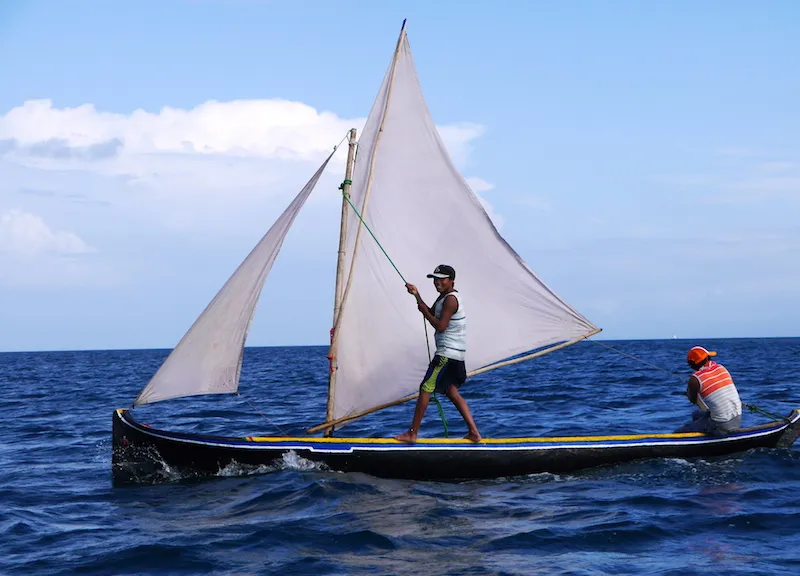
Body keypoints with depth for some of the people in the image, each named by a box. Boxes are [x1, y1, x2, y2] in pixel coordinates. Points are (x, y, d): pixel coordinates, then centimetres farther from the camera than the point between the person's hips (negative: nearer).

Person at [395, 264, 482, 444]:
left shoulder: (451, 299, -17)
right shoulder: (444, 296, 15)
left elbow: (440, 326, -23)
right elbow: (432, 314, 21)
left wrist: (424, 311, -11)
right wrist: (417, 295, 11)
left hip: (447, 354, -11)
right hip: (456, 354, 11)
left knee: (425, 388, -6)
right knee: (452, 392, 15)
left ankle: (412, 433, -3)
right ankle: (474, 433, 11)